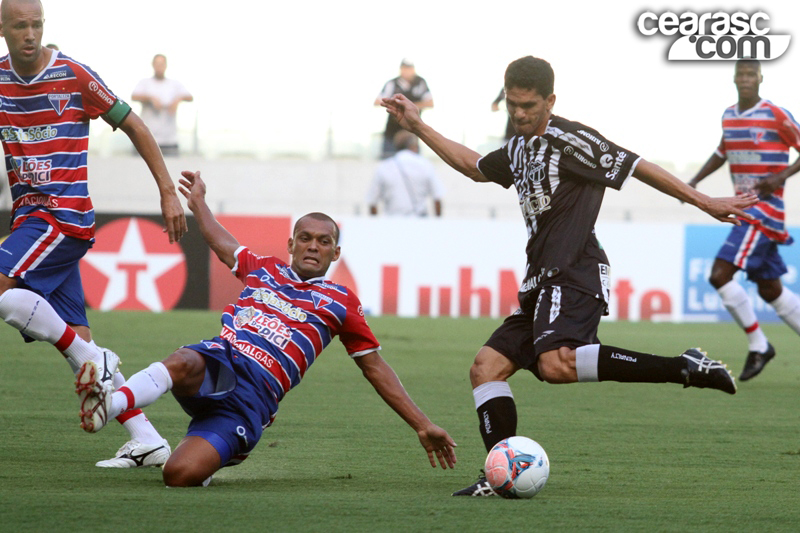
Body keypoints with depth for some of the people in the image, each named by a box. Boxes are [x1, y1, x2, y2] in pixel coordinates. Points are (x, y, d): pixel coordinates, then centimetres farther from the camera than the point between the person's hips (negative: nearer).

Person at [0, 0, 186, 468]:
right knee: (76, 336, 0)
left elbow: (133, 126, -1)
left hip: (66, 215, -6)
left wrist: (168, 192, -1)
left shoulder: (73, 76, -8)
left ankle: (94, 360, -11)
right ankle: (146, 440, 2)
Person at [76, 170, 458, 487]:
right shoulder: (262, 270, 24)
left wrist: (422, 426, 17)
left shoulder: (340, 303, 16)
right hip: (217, 363, 2)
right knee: (183, 364, -40)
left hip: (253, 398, -2)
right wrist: (198, 201, 60)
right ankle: (110, 404, -56)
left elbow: (376, 369, 20)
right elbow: (221, 242, 45)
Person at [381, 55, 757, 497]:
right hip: (542, 285, 9)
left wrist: (703, 203, -8)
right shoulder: (519, 150, 20)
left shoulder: (569, 140, -7)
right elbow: (473, 166, 40)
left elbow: (636, 167, -7)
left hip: (573, 276, -9)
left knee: (556, 365, -32)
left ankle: (684, 368, -29)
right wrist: (418, 127, 40)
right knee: (486, 368, 3)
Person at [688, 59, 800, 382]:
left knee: (720, 275, -16)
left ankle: (758, 346, -4)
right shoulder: (729, 116, 11)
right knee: (770, 290, 11)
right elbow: (723, 152, 29)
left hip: (766, 207, -8)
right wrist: (695, 181, 17)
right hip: (743, 207, 8)